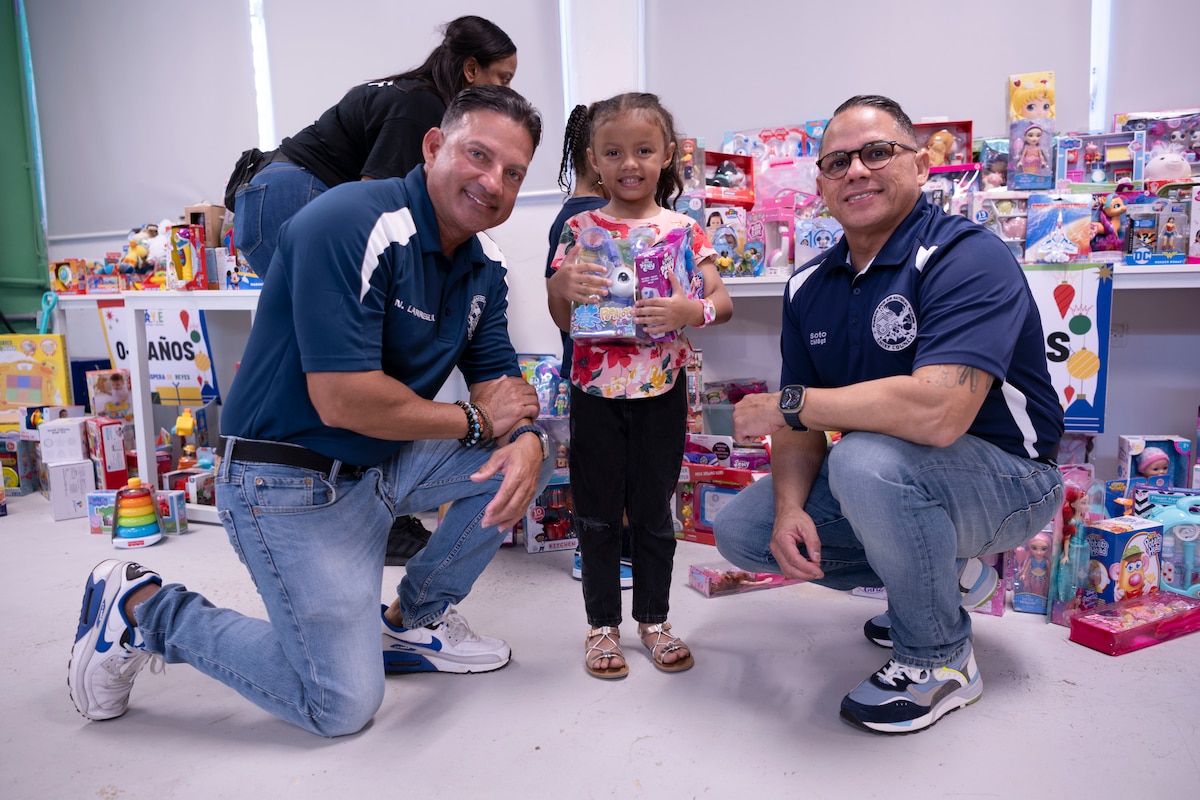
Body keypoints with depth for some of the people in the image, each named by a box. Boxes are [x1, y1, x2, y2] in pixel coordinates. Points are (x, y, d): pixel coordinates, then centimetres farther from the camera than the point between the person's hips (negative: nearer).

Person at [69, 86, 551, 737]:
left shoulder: (484, 265, 4)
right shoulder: (353, 225, -24)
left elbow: (499, 380, 6)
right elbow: (343, 399, -30)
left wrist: (524, 438, -19)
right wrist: (477, 420, -17)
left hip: (380, 463, 8)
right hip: (290, 480, -8)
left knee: (527, 451, -1)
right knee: (344, 704, -6)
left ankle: (415, 620, 15)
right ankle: (141, 607, 12)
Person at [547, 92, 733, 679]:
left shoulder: (683, 228, -1)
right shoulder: (579, 229, 0)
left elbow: (724, 302, -2)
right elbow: (563, 321, 3)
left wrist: (692, 311, -24)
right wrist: (559, 288, -19)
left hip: (661, 392, 0)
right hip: (596, 392, 0)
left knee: (653, 511, 12)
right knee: (598, 513, 9)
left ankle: (654, 619, 30)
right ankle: (602, 624, 27)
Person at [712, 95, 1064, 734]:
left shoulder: (968, 258, -22)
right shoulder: (809, 286, 1)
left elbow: (936, 412, -38)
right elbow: (803, 423, 2)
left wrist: (788, 404, -26)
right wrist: (790, 507, -18)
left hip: (1006, 479, -7)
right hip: (891, 484, 8)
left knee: (866, 458, -37)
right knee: (741, 531, -1)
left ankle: (940, 660, -8)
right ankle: (946, 574, 15)